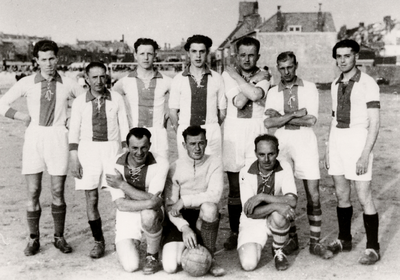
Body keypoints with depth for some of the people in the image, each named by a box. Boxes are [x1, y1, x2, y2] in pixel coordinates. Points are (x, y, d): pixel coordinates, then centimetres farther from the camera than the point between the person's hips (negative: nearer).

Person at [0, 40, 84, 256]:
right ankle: (33, 239, 14)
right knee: (33, 193, 1)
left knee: (58, 192, 3)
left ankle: (59, 237, 17)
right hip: (34, 137, 1)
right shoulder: (26, 83, 3)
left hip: (57, 137, 0)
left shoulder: (68, 85, 2)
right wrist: (21, 116, -1)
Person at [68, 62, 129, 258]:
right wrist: (74, 159, -3)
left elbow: (124, 128, 5)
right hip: (88, 149, 1)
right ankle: (98, 242, 16)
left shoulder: (116, 99, 2)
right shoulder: (80, 102, 2)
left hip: (112, 148, 0)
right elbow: (74, 132, 4)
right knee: (91, 199, 2)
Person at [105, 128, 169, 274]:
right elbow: (120, 204, -18)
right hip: (126, 216, 1)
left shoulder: (160, 164, -17)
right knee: (130, 266, -16)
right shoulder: (115, 165, -13)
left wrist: (122, 184, -21)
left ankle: (153, 256, -9)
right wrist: (150, 203, -33)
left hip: (151, 214, 0)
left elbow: (153, 199, -23)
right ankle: (132, 243, 21)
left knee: (148, 214, -38)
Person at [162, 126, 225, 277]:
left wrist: (184, 201, -19)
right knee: (170, 267, -18)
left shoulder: (214, 162, -4)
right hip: (181, 219, 0)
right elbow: (170, 206, -7)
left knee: (209, 206, -37)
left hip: (205, 218, 0)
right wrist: (184, 228, -23)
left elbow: (215, 195, -19)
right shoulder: (175, 168, -4)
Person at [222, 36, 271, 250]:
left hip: (256, 130, 0)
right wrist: (253, 80, -7)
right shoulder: (228, 74, 4)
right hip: (233, 130, 0)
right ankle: (234, 232, 17)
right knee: (234, 187, 6)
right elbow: (238, 101, -10)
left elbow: (256, 95, -17)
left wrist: (237, 77, -8)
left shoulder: (263, 76, 5)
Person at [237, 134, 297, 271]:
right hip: (252, 222, 0)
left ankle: (279, 251, -5)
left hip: (276, 219, 1)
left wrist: (262, 197, -30)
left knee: (278, 215, -37)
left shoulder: (284, 168, -12)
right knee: (248, 264, -22)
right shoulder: (246, 173, -15)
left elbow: (292, 201, -25)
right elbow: (250, 212, -20)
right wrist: (276, 205, -35)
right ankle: (255, 246, 16)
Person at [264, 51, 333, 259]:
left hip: (305, 142, -1)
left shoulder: (309, 88, 4)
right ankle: (291, 239, 18)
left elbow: (311, 120, -8)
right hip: (281, 143, 1)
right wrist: (296, 114, -11)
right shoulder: (273, 92, 8)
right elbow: (268, 122, -6)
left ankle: (315, 242, 9)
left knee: (313, 194, -1)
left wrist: (281, 116, -8)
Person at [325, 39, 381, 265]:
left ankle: (373, 248, 10)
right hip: (337, 139, 6)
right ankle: (344, 240, 28)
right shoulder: (336, 84, 12)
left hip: (358, 140, -6)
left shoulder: (368, 84, -9)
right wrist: (329, 149, 14)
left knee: (364, 197, -3)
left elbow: (374, 123, -12)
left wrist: (365, 155, -18)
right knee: (342, 194, 13)